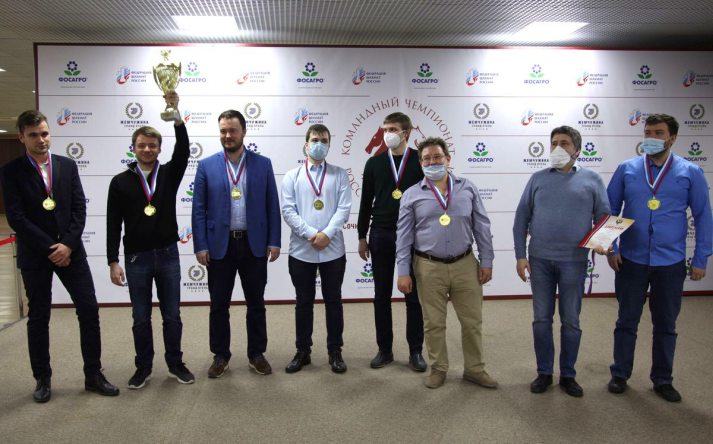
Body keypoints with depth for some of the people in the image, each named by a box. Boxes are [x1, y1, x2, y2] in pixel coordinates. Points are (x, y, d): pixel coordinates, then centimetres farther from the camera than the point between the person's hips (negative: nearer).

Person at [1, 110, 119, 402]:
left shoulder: (67, 166, 5)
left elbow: (79, 208, 1)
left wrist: (68, 244, -11)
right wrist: (50, 248, -14)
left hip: (70, 250, 2)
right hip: (34, 254, -2)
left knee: (89, 309, 0)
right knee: (39, 317, 8)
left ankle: (93, 374, 12)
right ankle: (43, 379, 23)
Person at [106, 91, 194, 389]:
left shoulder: (169, 174, 2)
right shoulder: (121, 181, 1)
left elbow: (183, 151, -18)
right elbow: (113, 224, 0)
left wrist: (176, 113, -30)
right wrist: (113, 261, -5)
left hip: (168, 255, 0)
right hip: (136, 258, 0)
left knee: (172, 316, 8)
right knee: (141, 318, 9)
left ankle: (175, 364, 24)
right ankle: (143, 368, 24)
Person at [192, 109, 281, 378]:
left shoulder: (263, 164, 3)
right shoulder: (206, 166, 2)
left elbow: (272, 205, 3)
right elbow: (199, 209, 0)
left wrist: (274, 241, -2)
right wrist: (200, 246, -6)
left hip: (254, 244, 0)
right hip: (220, 245, 0)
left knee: (256, 303, 10)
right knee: (219, 305, 9)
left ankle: (257, 354, 24)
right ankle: (220, 356, 24)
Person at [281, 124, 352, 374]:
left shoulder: (339, 175, 5)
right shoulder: (292, 177, 5)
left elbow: (344, 209, -4)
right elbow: (288, 211, -3)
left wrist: (327, 234, -16)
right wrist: (310, 234, -15)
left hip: (333, 249, 0)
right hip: (301, 250, 0)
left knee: (333, 301, 8)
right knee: (304, 303, 10)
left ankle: (335, 352, 21)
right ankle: (303, 351, 23)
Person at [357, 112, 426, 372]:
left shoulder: (421, 161, 0)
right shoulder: (374, 163, 6)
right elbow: (366, 202, 9)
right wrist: (362, 236, 7)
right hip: (381, 236, 2)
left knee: (413, 296, 4)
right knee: (382, 295, 7)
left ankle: (415, 351, 15)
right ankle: (384, 350, 20)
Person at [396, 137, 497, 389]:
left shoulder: (468, 189, 5)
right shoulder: (412, 195, 1)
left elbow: (482, 227, 7)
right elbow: (403, 236, 0)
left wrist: (486, 261, 2)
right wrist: (403, 272, -4)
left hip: (465, 265, 2)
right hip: (429, 268, -1)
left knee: (472, 320, 10)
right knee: (434, 323, 9)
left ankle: (474, 369, 27)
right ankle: (438, 369, 27)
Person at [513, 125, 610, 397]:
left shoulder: (591, 180, 3)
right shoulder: (538, 179, 5)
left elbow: (604, 217, 4)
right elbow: (521, 219, 5)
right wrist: (520, 255, -1)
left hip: (574, 262, -1)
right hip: (540, 261, 1)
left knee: (571, 321, 8)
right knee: (541, 319, 8)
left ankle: (568, 375, 24)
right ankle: (544, 372, 23)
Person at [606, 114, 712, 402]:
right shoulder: (626, 169, -1)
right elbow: (610, 209, 4)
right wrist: (611, 248, -2)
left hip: (671, 263, 0)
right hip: (631, 260, 0)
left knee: (666, 324, 13)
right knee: (627, 321, 11)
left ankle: (663, 380, 29)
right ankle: (620, 375, 26)